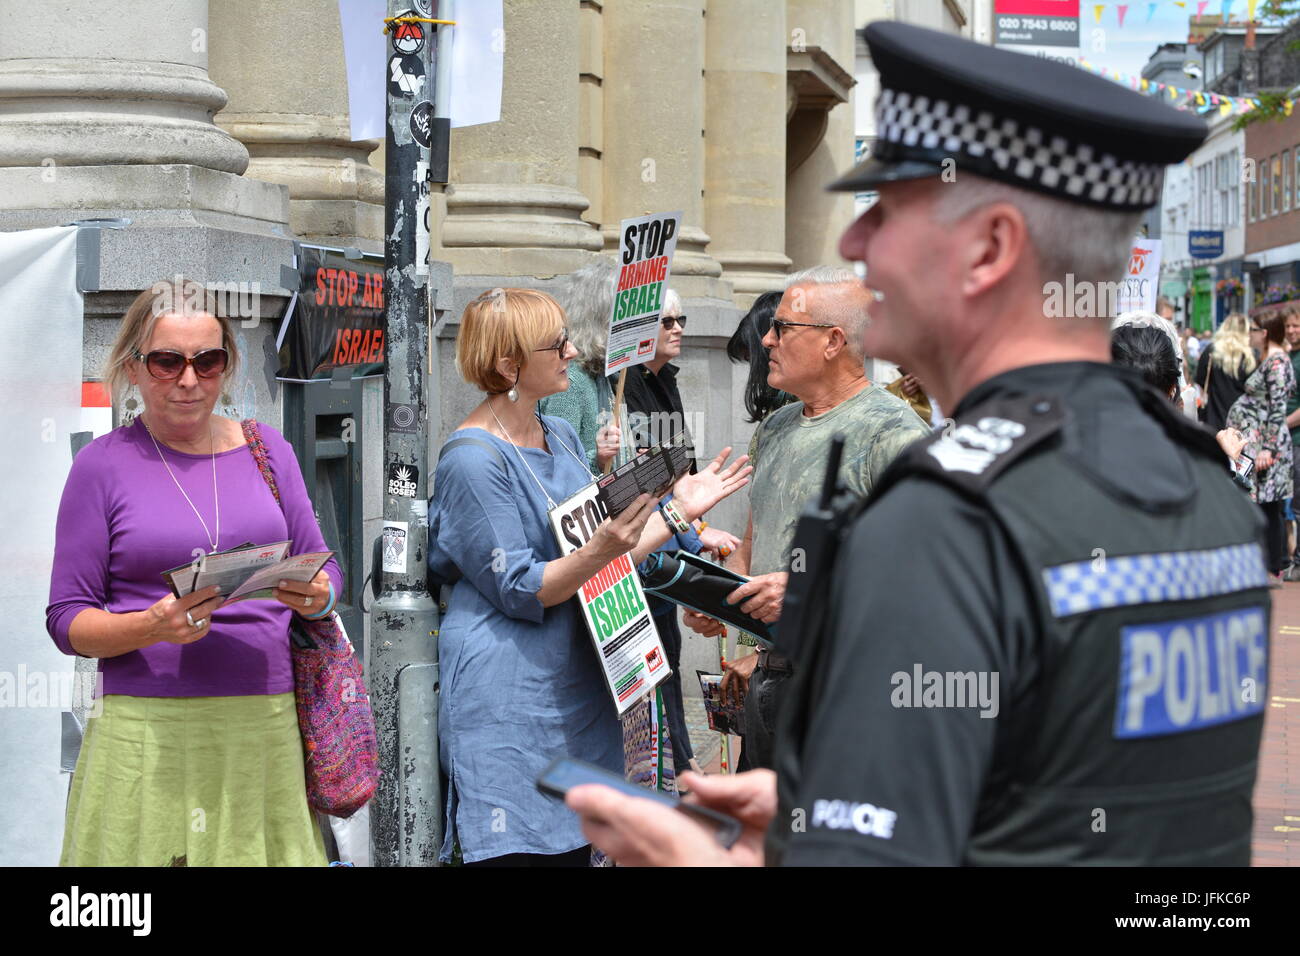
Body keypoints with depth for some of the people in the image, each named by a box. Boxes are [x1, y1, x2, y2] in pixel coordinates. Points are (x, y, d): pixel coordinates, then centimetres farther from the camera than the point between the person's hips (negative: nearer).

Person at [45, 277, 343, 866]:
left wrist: (317, 596, -8)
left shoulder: (264, 448, 11)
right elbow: (67, 620, 0)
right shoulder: (104, 465, 1)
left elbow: (322, 568, 16)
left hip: (268, 726, 3)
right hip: (148, 736, -3)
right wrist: (153, 625, -19)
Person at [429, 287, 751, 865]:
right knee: (514, 851, -6)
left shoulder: (561, 437, 12)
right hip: (506, 704, -8)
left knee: (573, 849, 9)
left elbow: (601, 561, 17)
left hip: (577, 696, 8)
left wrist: (679, 510, 9)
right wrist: (600, 551, -30)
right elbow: (518, 590, -16)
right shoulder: (473, 460, -15)